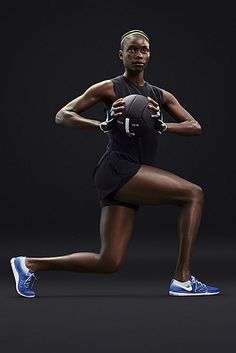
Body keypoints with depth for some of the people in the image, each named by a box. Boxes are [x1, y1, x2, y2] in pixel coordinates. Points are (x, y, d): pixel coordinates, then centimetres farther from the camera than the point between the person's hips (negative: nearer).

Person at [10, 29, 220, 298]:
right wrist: (104, 125, -16)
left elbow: (195, 127, 8)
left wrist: (162, 126, -11)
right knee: (194, 194, -15)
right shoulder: (109, 89, 1)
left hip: (136, 177, 7)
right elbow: (62, 116, -2)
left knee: (109, 263, 4)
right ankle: (182, 280, -14)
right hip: (117, 170, -7)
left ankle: (29, 264, 16)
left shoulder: (161, 96, 17)